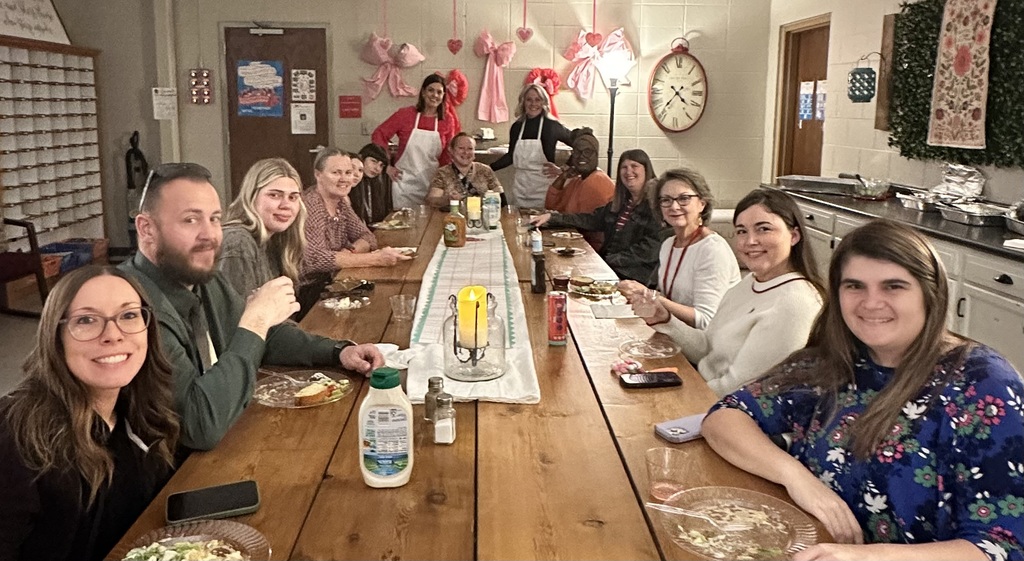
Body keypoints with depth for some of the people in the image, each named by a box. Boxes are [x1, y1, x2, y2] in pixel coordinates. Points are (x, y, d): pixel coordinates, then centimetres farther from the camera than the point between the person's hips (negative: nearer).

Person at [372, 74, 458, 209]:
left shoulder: (447, 123, 3)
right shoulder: (405, 114, -3)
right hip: (405, 182, -2)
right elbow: (378, 135, 0)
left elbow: (447, 157, 12)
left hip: (432, 184, 2)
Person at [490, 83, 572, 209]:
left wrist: (563, 169, -8)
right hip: (520, 186, 4)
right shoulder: (517, 127, 7)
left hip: (543, 186, -4)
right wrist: (488, 168, 9)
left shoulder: (551, 126, -5)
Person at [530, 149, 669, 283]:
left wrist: (610, 260, -16)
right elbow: (592, 219, 20)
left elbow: (649, 250, -16)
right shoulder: (621, 201, 17)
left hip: (637, 274, -7)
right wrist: (551, 217, 12)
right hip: (609, 266, 7)